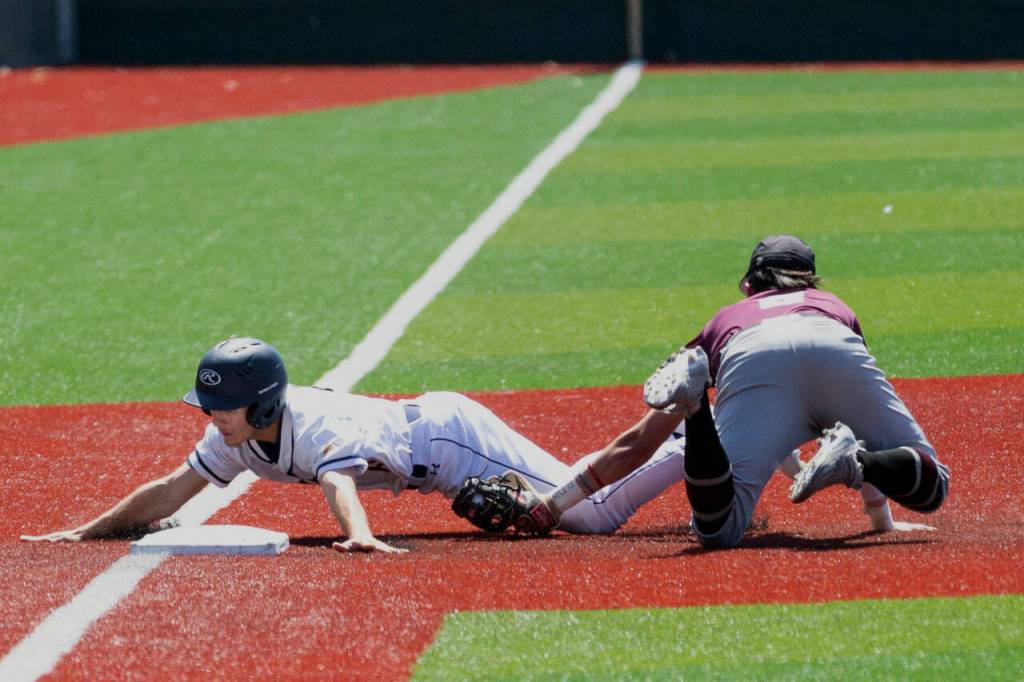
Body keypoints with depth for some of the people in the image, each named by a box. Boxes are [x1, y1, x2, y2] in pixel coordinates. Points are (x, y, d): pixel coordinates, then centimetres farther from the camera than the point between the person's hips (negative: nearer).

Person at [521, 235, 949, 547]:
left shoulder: (725, 322, 41)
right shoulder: (835, 308, 45)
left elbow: (637, 444, 39)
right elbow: (868, 415, 51)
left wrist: (550, 507, 45)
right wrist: (881, 518, 60)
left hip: (753, 363, 0)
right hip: (835, 355, 0)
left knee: (718, 529, -13)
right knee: (930, 487, 7)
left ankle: (693, 402, -35)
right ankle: (851, 463, -25)